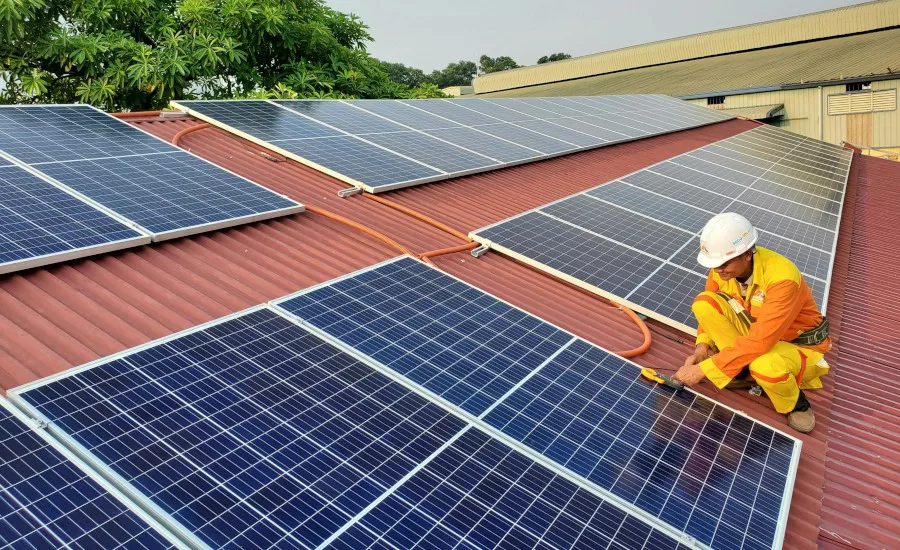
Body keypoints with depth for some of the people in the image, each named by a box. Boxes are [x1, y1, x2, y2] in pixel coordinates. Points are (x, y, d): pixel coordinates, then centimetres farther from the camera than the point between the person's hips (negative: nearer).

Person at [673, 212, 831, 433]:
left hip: (798, 345, -6)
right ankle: (743, 370, -3)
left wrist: (704, 369, -38)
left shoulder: (782, 277, -35)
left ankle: (795, 404, -4)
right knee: (704, 302, -18)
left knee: (765, 365, -41)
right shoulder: (722, 266, -16)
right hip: (756, 330, 6)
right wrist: (702, 346, -16)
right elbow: (709, 311, 2)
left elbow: (760, 342, -39)